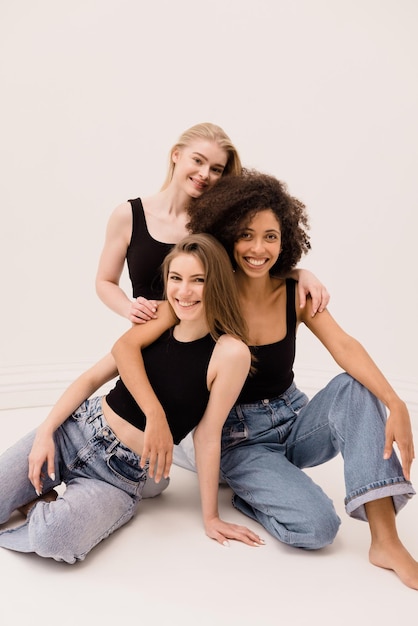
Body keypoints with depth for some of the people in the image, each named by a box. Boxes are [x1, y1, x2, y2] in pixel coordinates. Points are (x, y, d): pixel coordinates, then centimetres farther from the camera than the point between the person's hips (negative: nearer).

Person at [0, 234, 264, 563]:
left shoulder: (230, 352, -15)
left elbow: (208, 437, -9)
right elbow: (90, 379, 6)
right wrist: (45, 432, -5)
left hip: (123, 475, -3)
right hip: (77, 430, 4)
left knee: (53, 538, -30)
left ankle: (42, 506, 1)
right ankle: (42, 502, 17)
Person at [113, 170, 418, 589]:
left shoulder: (295, 294, -6)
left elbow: (344, 347, -21)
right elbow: (127, 347, -19)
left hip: (295, 420, 4)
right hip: (239, 438, -4)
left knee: (355, 387, -26)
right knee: (316, 526, -25)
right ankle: (248, 492, 6)